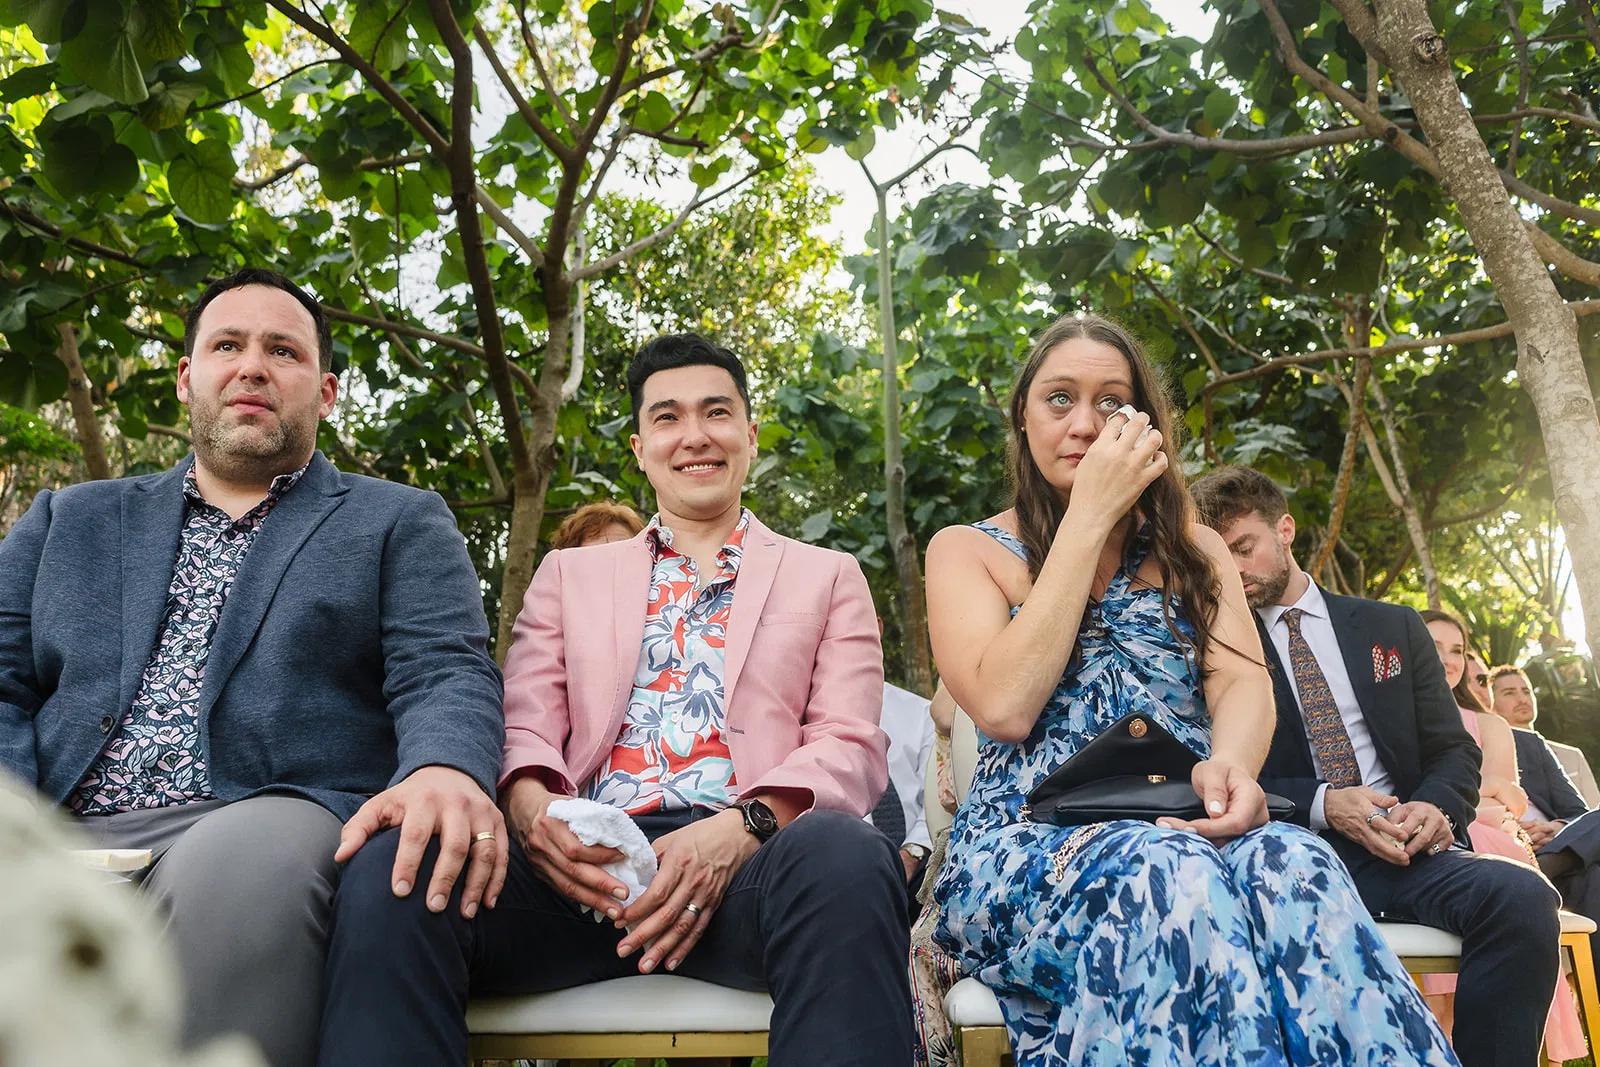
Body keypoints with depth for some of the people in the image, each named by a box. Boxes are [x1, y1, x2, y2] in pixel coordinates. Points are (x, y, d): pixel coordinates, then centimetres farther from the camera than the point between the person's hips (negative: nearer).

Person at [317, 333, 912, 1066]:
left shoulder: (828, 578, 21)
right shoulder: (569, 574, 26)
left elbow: (850, 747, 7)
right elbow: (524, 725, 13)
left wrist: (745, 827, -15)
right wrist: (529, 803, -14)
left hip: (747, 856, 0)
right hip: (584, 861, 1)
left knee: (844, 857, -37)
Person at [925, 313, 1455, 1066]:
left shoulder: (1192, 549, 19)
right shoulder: (966, 551, 9)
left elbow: (1243, 681, 3)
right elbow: (1004, 706, -10)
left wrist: (1230, 762, -24)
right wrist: (1089, 517, -7)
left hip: (1184, 827, 3)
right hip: (1029, 844, -2)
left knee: (1293, 867, -33)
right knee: (1171, 878, -37)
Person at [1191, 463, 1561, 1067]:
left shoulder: (1393, 628, 17)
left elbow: (1455, 750, 15)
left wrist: (1437, 806, -9)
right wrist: (1324, 804, -16)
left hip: (1404, 851, 3)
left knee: (1522, 897, -29)